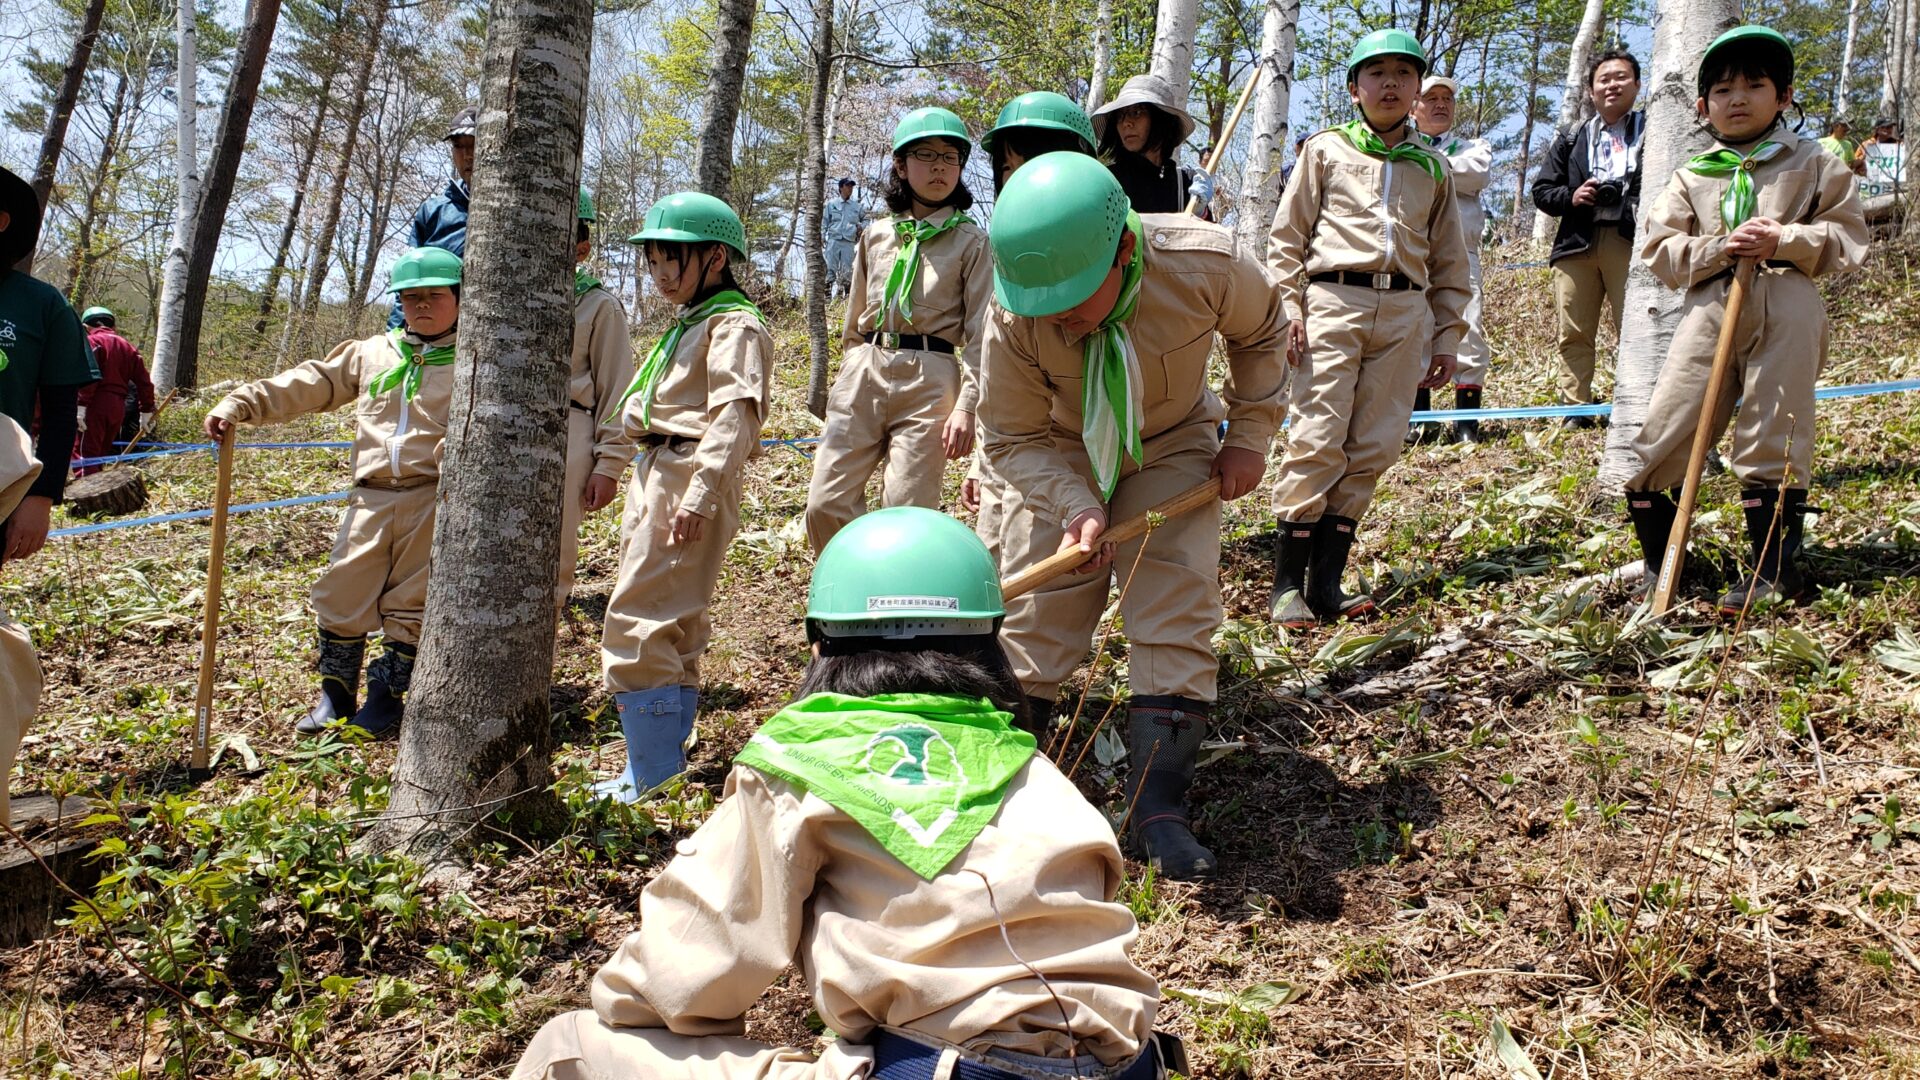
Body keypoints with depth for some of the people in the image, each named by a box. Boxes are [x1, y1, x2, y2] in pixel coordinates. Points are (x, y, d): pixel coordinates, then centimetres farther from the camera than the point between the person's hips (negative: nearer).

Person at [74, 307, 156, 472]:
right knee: (101, 454, 17)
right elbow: (144, 381, 15)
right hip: (118, 406, 7)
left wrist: (81, 405, -19)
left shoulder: (91, 341, -2)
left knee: (86, 454, -9)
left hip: (96, 403, -7)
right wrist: (147, 410, 20)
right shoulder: (127, 346, 18)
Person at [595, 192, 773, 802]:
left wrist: (701, 493, -30)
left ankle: (652, 779, -7)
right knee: (673, 632, 16)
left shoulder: (734, 325, -9)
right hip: (654, 474, 11)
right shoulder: (686, 324, 24)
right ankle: (664, 763, 26)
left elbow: (735, 415, -22)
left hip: (687, 478, -11)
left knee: (639, 627, -13)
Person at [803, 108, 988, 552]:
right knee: (825, 504, -4)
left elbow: (979, 333, -1)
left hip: (930, 378, -4)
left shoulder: (970, 241, 5)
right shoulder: (876, 236, 16)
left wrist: (966, 405, -11)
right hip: (864, 371, 4)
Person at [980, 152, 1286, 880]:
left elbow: (1259, 333, -4)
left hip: (1172, 451, 1)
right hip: (1058, 458, 0)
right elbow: (1015, 438, -17)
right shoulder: (1014, 318, -31)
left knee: (1177, 613, -9)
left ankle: (1158, 808, -5)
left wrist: (1250, 437, -6)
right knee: (1032, 616, -3)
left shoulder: (1205, 263, -29)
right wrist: (1078, 506, -33)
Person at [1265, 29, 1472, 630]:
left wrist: (1447, 336, 13)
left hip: (1405, 312, 3)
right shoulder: (1326, 150, 10)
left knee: (1373, 448, -1)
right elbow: (1287, 236, 7)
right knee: (1318, 440, -11)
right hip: (1334, 301, -3)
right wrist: (1287, 307, -5)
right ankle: (1287, 584, -5)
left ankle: (1326, 582, 4)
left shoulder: (1433, 167, 17)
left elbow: (1449, 261, 19)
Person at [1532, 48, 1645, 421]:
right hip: (1576, 245, 3)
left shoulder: (1653, 134, 10)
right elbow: (1541, 190, 17)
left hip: (1630, 243, -3)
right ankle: (1575, 410, 8)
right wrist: (1570, 196, -2)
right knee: (1573, 334, 2)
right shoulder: (1571, 140, 19)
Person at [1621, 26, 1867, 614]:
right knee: (1658, 438, -5)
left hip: (1785, 316, -2)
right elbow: (1659, 250, 8)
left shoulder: (1813, 164, 11)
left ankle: (1776, 570, 10)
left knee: (1773, 443, -2)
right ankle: (1659, 565, 10)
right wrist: (1716, 249, -9)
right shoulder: (1691, 177, 15)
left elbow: (1850, 240, 6)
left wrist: (1785, 241, -10)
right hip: (1709, 312, 2)